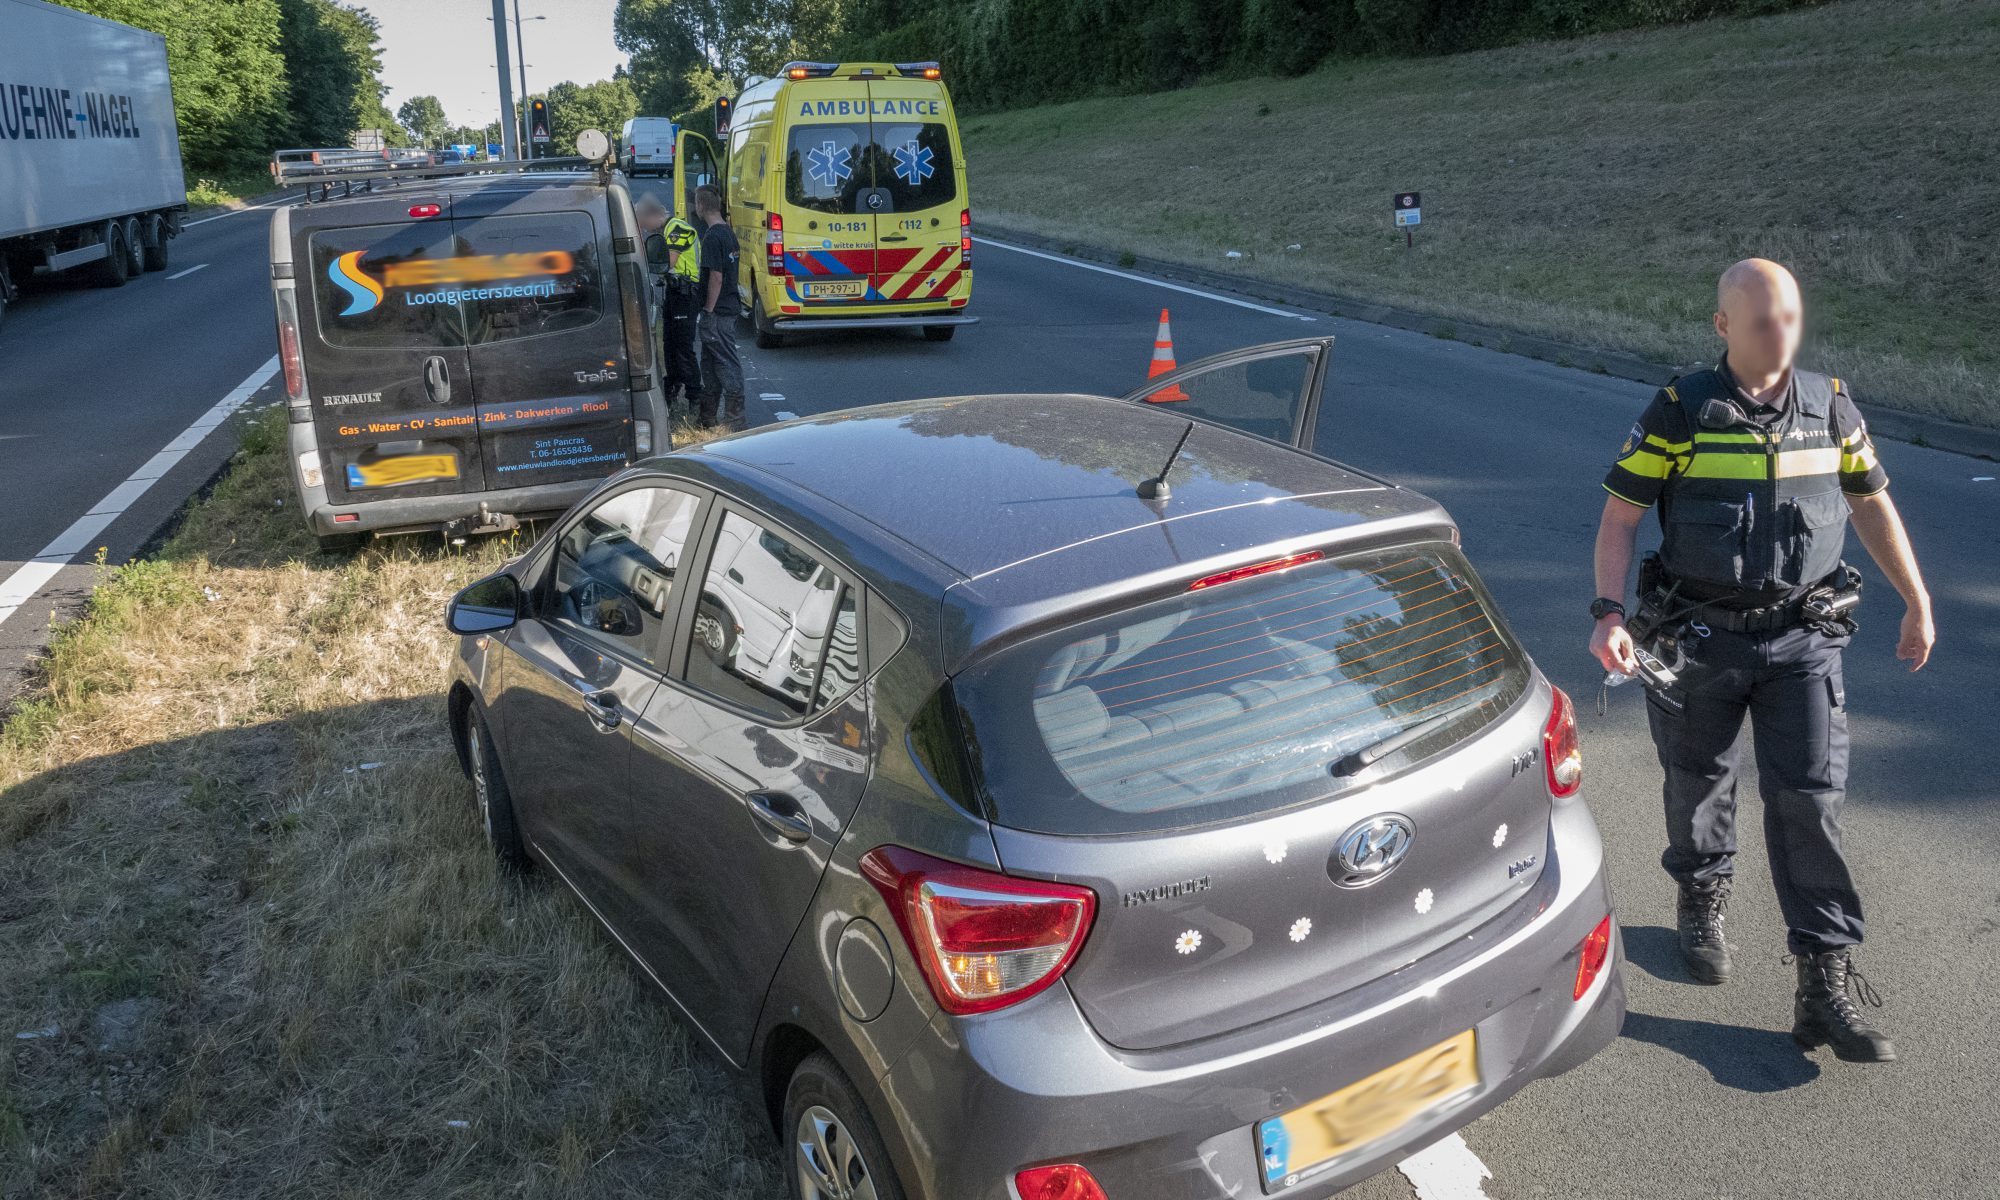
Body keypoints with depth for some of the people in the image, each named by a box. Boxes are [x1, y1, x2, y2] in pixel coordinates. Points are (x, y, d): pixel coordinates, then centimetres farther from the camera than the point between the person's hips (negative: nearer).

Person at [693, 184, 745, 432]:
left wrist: (708, 310, -16)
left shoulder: (713, 237, -17)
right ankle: (707, 416, 23)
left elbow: (716, 276, -21)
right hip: (728, 307, 10)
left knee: (727, 363, -4)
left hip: (717, 311, -10)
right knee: (709, 363, 15)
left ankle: (734, 418, 0)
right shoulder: (727, 232, 14)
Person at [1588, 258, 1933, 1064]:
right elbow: (1618, 518, -9)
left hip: (1803, 638, 2)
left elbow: (1872, 503, 14)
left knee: (1810, 799, -4)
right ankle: (1702, 906, 41)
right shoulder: (1680, 412, -8)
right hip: (1699, 641, -1)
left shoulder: (1830, 407, 2)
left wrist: (1917, 601, 16)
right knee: (1699, 786, 14)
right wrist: (1608, 614, -21)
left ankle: (1826, 987, 2)